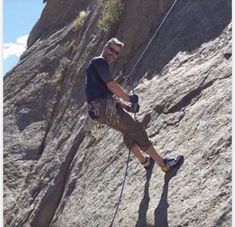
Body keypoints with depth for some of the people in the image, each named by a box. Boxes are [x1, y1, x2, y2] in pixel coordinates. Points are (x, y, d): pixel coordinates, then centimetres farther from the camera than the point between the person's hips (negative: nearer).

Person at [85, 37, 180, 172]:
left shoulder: (96, 63, 24)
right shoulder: (100, 61, -7)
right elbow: (111, 85, -17)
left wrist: (127, 107, 17)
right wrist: (129, 98, -5)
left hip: (99, 111, 10)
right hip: (106, 108, -10)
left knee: (127, 130, 26)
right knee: (137, 129, -4)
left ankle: (144, 161, 39)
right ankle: (163, 163, -1)